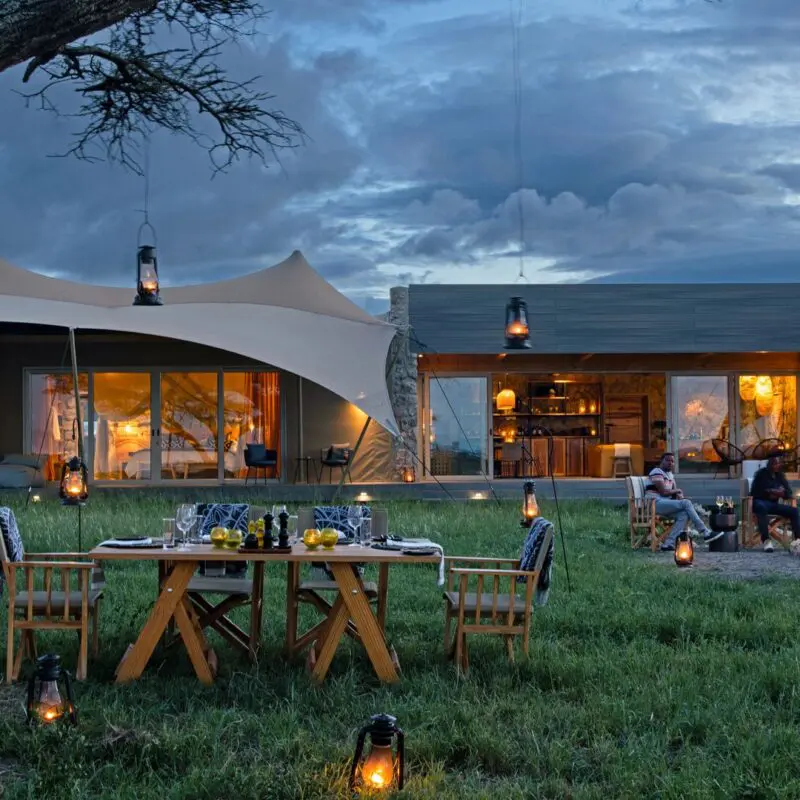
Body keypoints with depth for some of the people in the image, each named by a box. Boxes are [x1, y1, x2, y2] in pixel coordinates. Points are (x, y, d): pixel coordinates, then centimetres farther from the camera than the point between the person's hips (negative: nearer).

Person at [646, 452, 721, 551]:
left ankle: (668, 543, -25)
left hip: (665, 505, 9)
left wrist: (679, 495, -5)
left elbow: (675, 491, 20)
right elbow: (663, 492, -17)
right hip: (656, 503, -9)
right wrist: (677, 491, 1)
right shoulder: (657, 472, -8)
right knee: (686, 503, -21)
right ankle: (705, 533, -20)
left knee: (684, 515, -20)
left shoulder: (670, 474, 22)